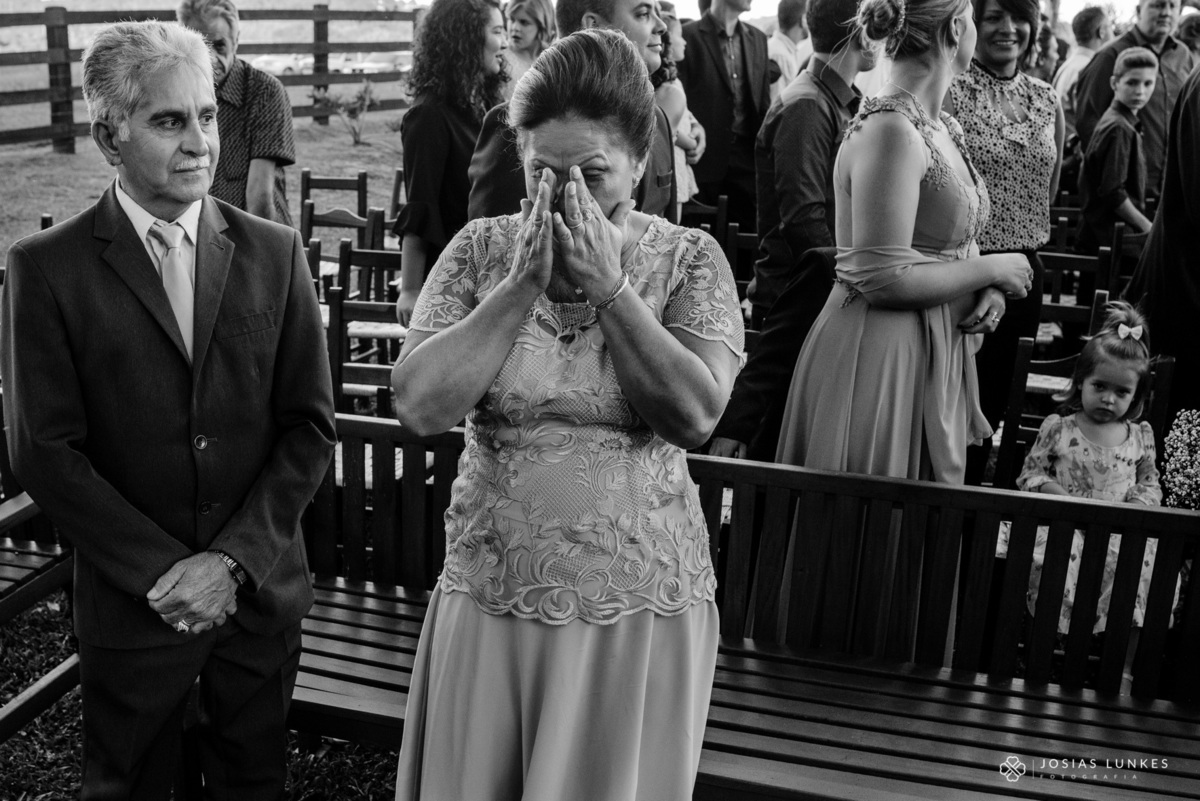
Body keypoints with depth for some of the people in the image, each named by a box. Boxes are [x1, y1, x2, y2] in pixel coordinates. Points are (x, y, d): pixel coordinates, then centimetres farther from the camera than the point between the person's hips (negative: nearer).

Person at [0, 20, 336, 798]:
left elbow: (311, 426, -2)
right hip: (132, 606, -2)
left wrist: (233, 560, -10)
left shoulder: (275, 252, 0)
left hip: (262, 592, 2)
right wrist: (163, 571, -12)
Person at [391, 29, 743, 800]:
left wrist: (608, 283, -18)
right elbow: (419, 405, -12)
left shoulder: (691, 260, -5)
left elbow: (694, 415, -18)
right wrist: (523, 284, -16)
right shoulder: (480, 249, -2)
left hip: (639, 607, -1)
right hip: (489, 596, 2)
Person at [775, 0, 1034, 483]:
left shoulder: (944, 128, 10)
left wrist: (987, 293, 0)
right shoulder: (889, 130, -18)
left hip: (936, 352, 9)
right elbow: (883, 279, -22)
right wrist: (990, 270, -12)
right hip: (878, 352, -9)